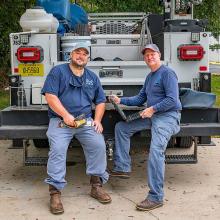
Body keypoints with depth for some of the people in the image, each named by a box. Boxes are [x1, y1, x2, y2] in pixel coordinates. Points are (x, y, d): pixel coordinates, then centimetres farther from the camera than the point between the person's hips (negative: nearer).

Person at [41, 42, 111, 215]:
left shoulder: (92, 77, 20)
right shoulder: (58, 71, 5)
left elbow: (101, 101, 21)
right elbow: (50, 96, -6)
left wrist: (97, 120, 3)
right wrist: (66, 115, -16)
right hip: (60, 120, -3)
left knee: (98, 144, -19)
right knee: (58, 149, -26)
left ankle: (96, 185, -3)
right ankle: (55, 193, -20)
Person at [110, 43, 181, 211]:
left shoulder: (167, 73, -8)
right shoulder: (150, 76, 20)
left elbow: (172, 100, -17)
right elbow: (140, 99, 24)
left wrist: (153, 109, -17)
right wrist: (121, 100, 12)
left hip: (167, 116, -9)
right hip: (151, 116, 10)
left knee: (156, 151, -25)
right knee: (121, 127, 9)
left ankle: (156, 197, -21)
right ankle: (122, 168, 10)